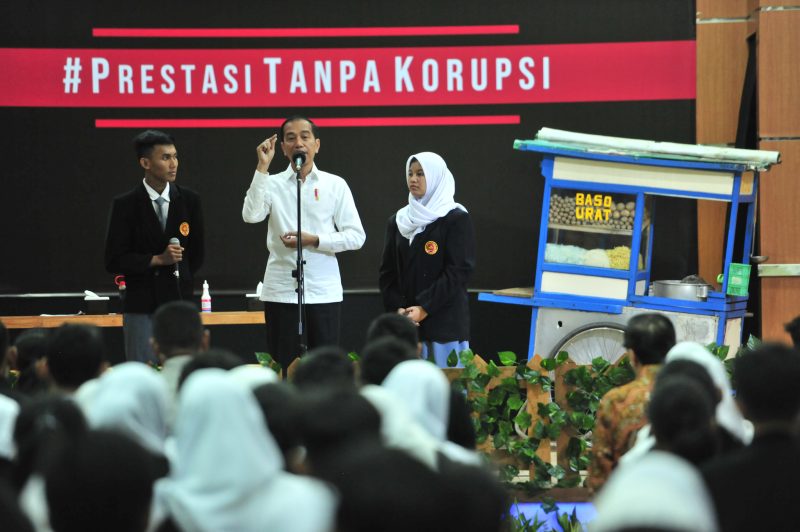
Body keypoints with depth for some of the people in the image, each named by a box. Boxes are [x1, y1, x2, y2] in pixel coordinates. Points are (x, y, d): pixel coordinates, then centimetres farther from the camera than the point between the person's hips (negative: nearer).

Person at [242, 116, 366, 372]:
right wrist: (263, 167, -14)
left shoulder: (335, 185, 5)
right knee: (284, 368, 1)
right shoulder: (272, 184, 5)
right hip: (281, 292, 0)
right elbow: (251, 215, -14)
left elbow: (356, 236, 1)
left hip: (324, 292, 0)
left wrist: (314, 240, -11)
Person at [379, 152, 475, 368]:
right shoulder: (397, 221, 15)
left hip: (444, 322, -4)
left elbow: (459, 271, -8)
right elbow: (387, 272, 13)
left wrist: (424, 309, -14)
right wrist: (397, 309, -4)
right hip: (406, 325, 4)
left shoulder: (456, 220, -1)